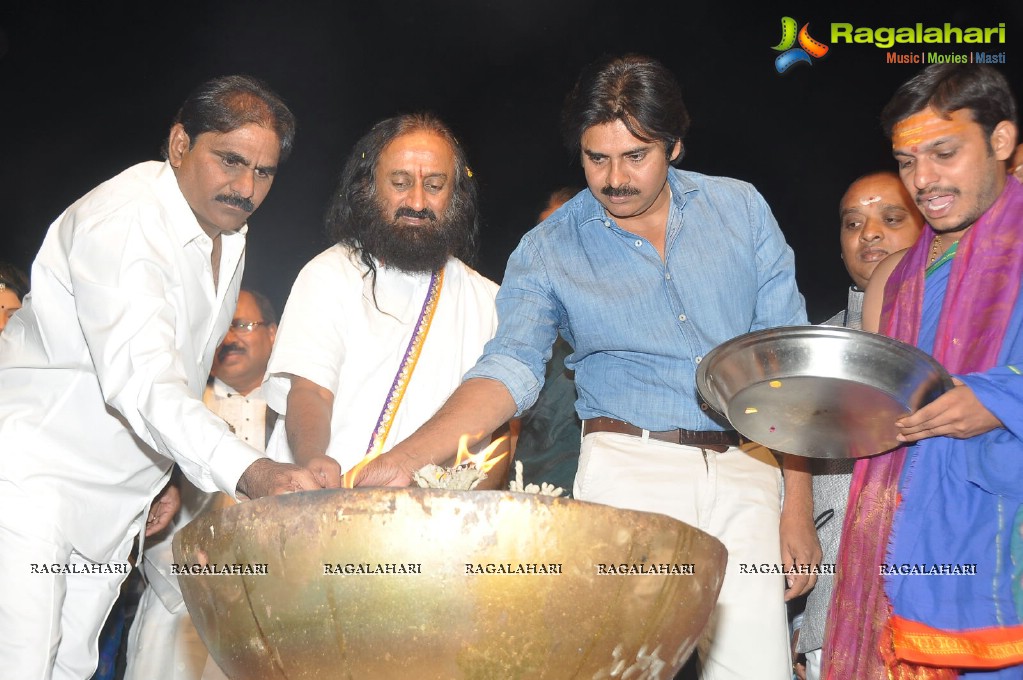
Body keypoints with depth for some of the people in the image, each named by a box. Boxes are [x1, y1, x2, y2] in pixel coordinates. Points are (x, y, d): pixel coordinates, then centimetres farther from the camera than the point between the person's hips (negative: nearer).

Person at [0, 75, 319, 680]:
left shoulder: (229, 234, 7)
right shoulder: (124, 220, -22)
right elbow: (140, 381, -37)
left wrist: (163, 474, 15)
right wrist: (253, 473, -49)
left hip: (115, 501, 8)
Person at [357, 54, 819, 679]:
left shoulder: (742, 209, 6)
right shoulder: (549, 249, 1)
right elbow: (511, 367, -11)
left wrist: (798, 506, 3)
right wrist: (408, 456, -29)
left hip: (747, 470, 2)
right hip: (629, 471, -1)